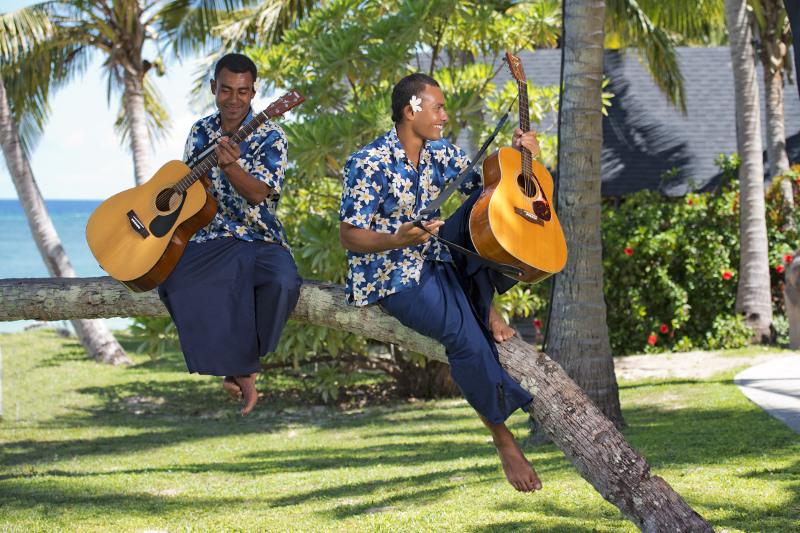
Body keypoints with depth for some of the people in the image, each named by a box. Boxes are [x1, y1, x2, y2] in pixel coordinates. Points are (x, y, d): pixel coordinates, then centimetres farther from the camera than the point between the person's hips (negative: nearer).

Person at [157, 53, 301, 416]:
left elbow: (259, 194, -18)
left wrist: (231, 166, -36)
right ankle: (242, 371, -14)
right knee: (174, 283, -28)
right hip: (211, 239, 3)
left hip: (261, 240, -3)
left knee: (282, 283, -35)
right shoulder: (201, 132, 9)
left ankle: (239, 364, -8)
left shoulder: (269, 137, -5)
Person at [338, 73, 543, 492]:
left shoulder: (442, 154, 5)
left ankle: (486, 306, -15)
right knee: (463, 331, -28)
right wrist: (400, 239, -33)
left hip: (437, 259, 7)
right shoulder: (368, 164, -15)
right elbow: (349, 237, -16)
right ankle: (503, 438, -14)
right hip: (391, 277, -7)